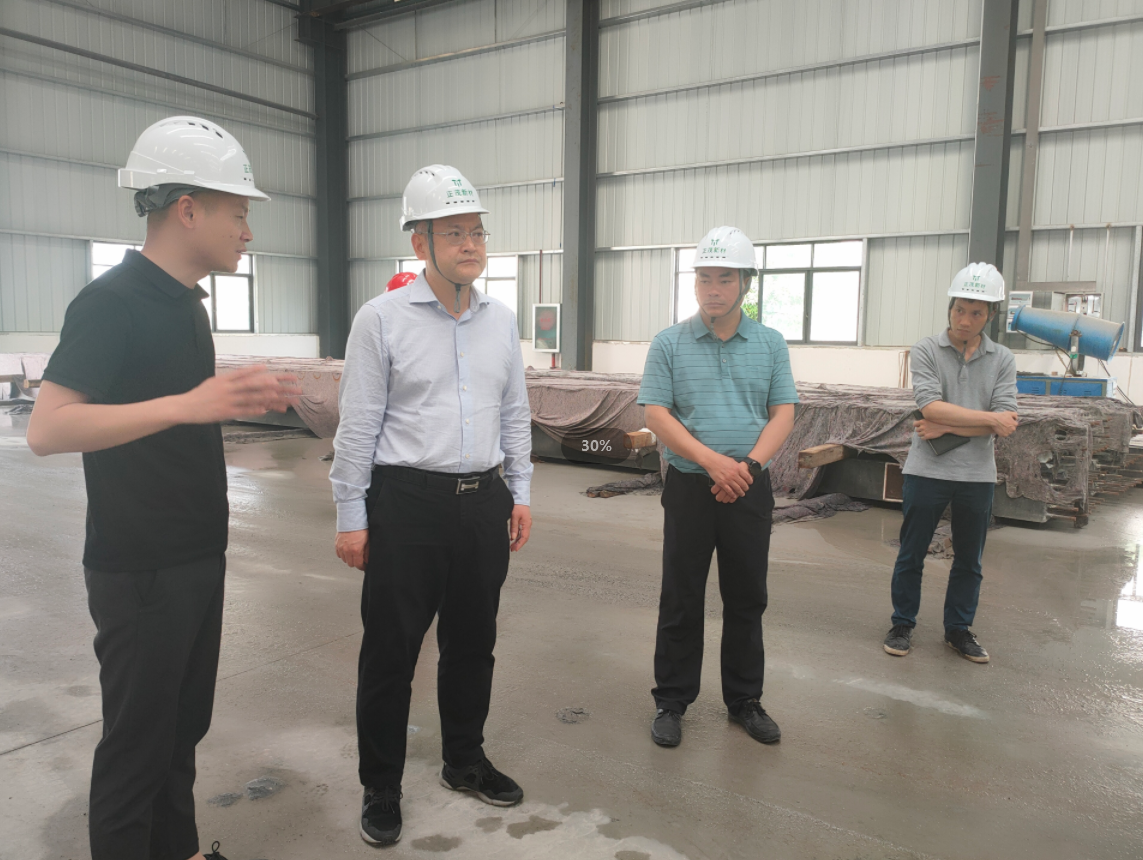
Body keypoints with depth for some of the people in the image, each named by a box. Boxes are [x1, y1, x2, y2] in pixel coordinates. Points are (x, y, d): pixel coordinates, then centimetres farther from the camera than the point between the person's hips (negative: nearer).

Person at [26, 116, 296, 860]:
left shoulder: (187, 302, 10)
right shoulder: (111, 301, -17)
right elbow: (47, 429, -24)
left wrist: (241, 401, 6)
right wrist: (187, 405, -33)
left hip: (199, 557, 8)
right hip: (139, 569, -8)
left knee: (185, 723, 19)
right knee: (137, 735, 6)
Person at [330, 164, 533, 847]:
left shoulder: (502, 320, 8)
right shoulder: (382, 319, -6)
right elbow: (358, 426, -6)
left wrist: (520, 493, 12)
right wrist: (352, 517, -5)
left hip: (485, 502, 5)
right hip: (408, 503, -4)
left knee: (473, 642, 17)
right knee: (391, 651, 6)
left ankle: (465, 761, 37)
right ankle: (382, 787, 25)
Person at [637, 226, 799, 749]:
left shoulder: (771, 345, 6)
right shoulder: (669, 344, 0)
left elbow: (783, 414, 1)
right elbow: (656, 415, -7)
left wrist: (749, 465, -15)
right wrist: (713, 461, -18)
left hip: (750, 489, 2)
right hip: (690, 486, -2)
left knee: (747, 601, 12)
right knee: (681, 602, 6)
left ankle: (745, 700, 29)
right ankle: (671, 702, 21)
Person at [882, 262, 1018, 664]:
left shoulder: (1003, 360, 3)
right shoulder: (925, 351, -4)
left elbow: (1005, 425, -7)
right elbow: (931, 407, -17)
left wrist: (947, 427, -14)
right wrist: (990, 418, -14)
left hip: (977, 476, 3)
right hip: (927, 471, -2)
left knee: (969, 559, 13)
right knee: (911, 555, 7)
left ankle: (958, 629, 28)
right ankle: (902, 625, 22)